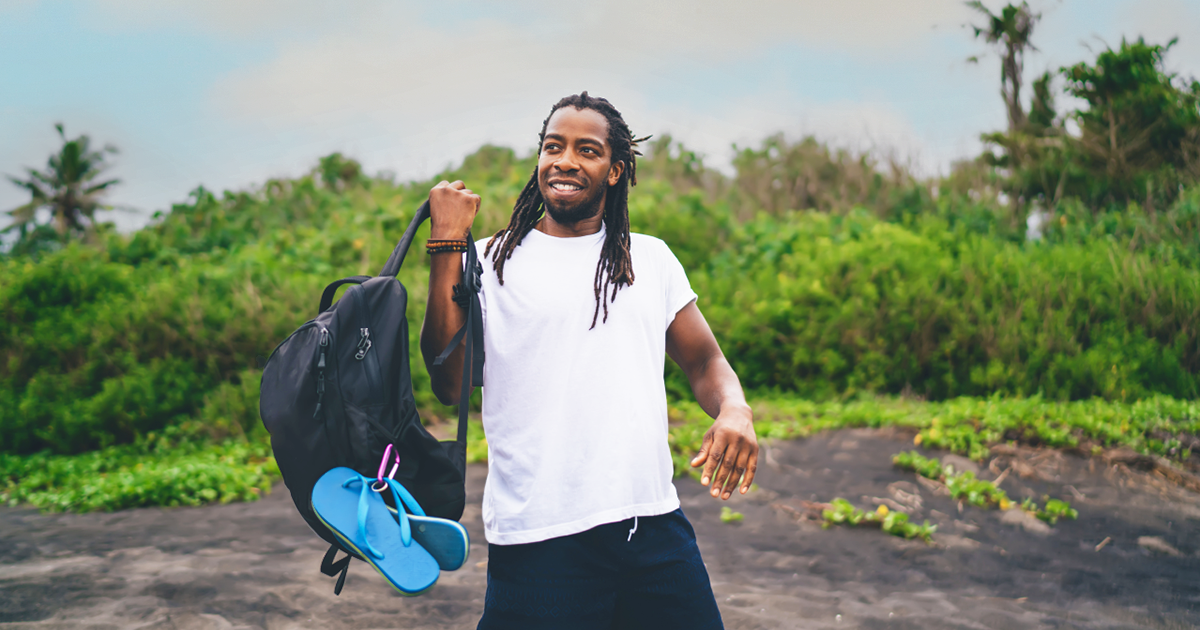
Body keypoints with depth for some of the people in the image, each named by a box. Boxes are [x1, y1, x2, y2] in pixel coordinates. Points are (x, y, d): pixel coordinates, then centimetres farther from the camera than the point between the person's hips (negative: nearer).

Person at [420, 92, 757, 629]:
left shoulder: (652, 259, 13)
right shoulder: (490, 262, 2)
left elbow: (705, 363, 18)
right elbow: (449, 385, -8)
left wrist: (734, 410, -5)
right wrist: (445, 245, -11)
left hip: (656, 525, 4)